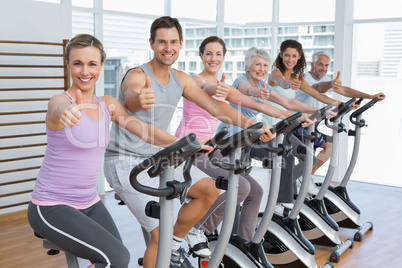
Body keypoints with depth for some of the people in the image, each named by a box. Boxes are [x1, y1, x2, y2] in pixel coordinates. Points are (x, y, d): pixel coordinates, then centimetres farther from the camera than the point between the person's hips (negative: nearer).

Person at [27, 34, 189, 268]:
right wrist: (67, 113, -62)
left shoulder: (108, 105, 5)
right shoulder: (60, 100, -13)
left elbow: (144, 130, -6)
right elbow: (60, 109, -37)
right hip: (51, 207, -6)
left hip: (89, 203, 6)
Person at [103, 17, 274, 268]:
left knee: (210, 190, 2)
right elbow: (131, 98, -41)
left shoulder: (181, 79, 4)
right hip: (126, 162, -7)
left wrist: (251, 125, -13)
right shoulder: (137, 76, -17)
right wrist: (139, 100, -66)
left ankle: (175, 246, 18)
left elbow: (215, 106, 0)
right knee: (161, 234, -15)